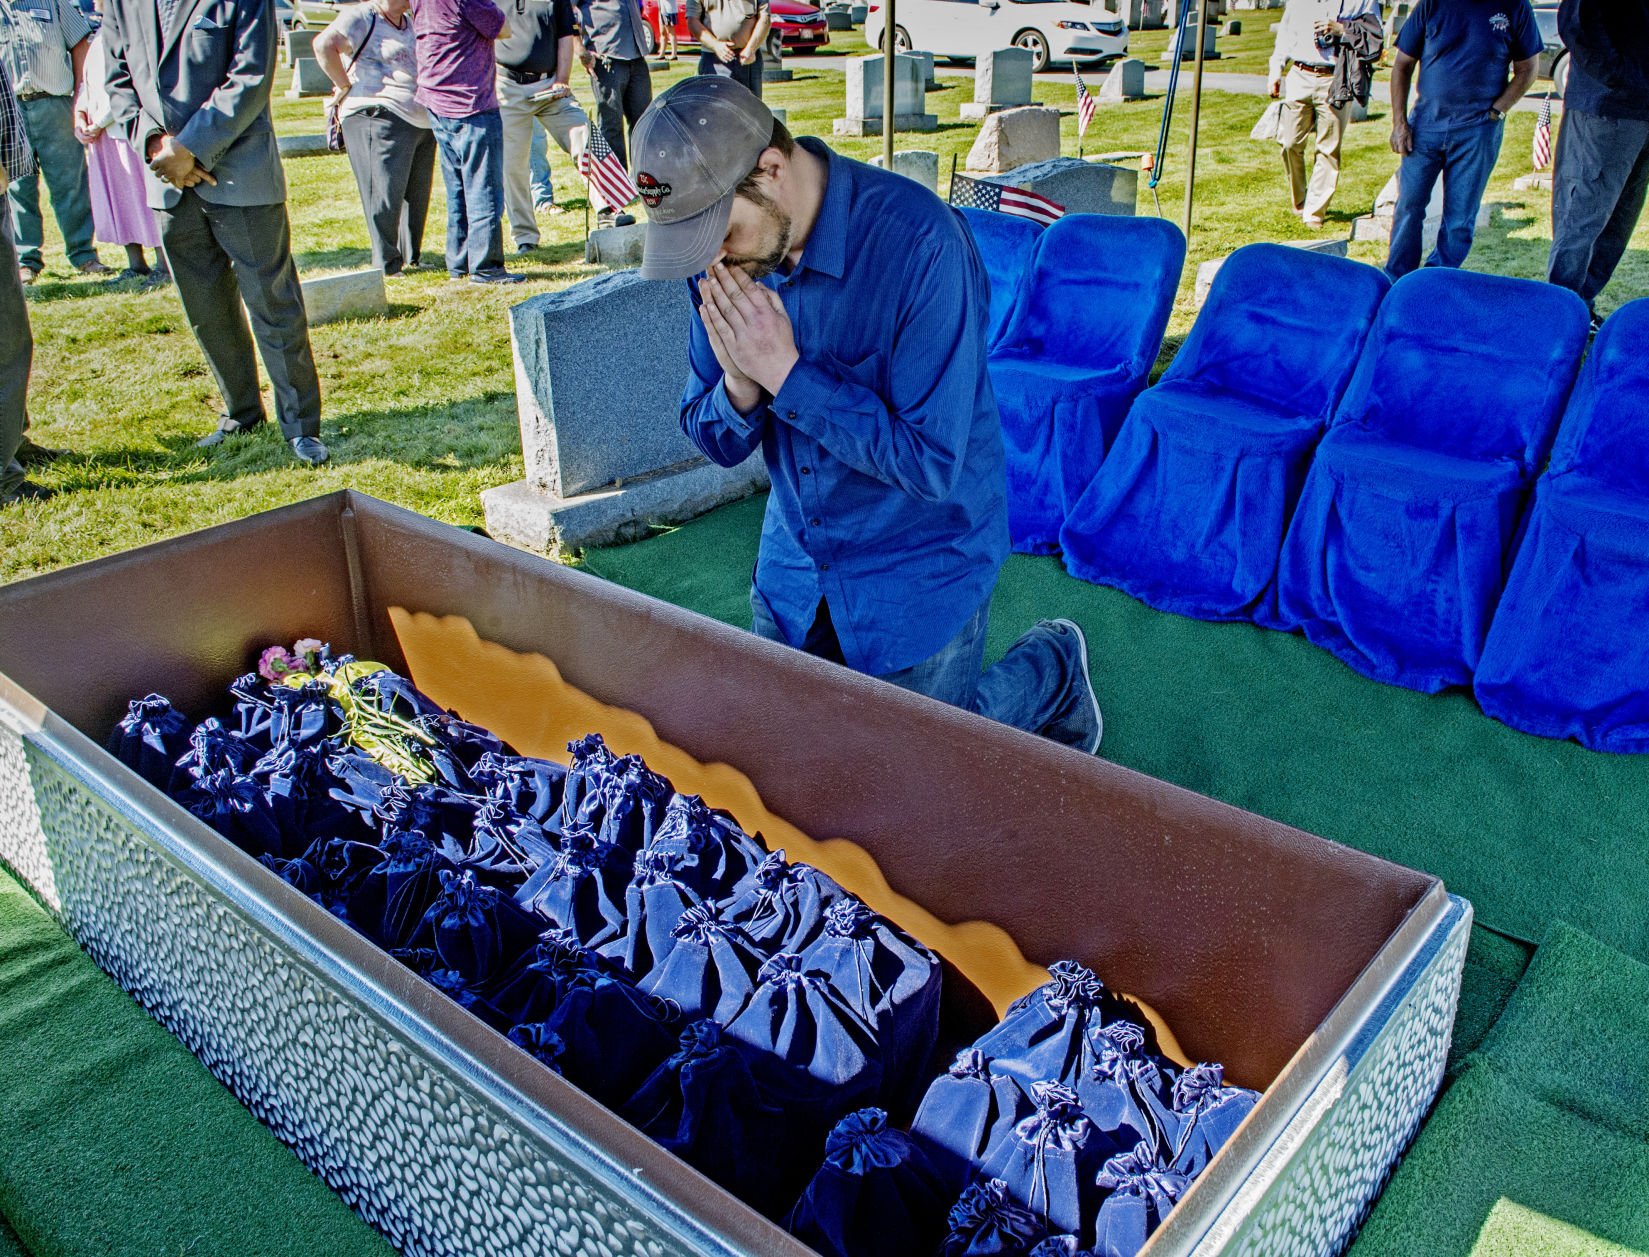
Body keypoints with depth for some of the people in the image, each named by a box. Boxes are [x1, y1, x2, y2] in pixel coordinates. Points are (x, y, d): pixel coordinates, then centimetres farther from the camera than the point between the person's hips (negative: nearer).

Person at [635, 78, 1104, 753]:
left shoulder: (918, 242, -28)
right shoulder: (727, 250, -8)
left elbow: (931, 462, -28)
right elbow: (716, 443, -2)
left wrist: (786, 373, -29)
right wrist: (740, 384, -25)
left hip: (922, 565, -6)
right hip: (794, 563, 6)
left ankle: (1050, 667, 34)